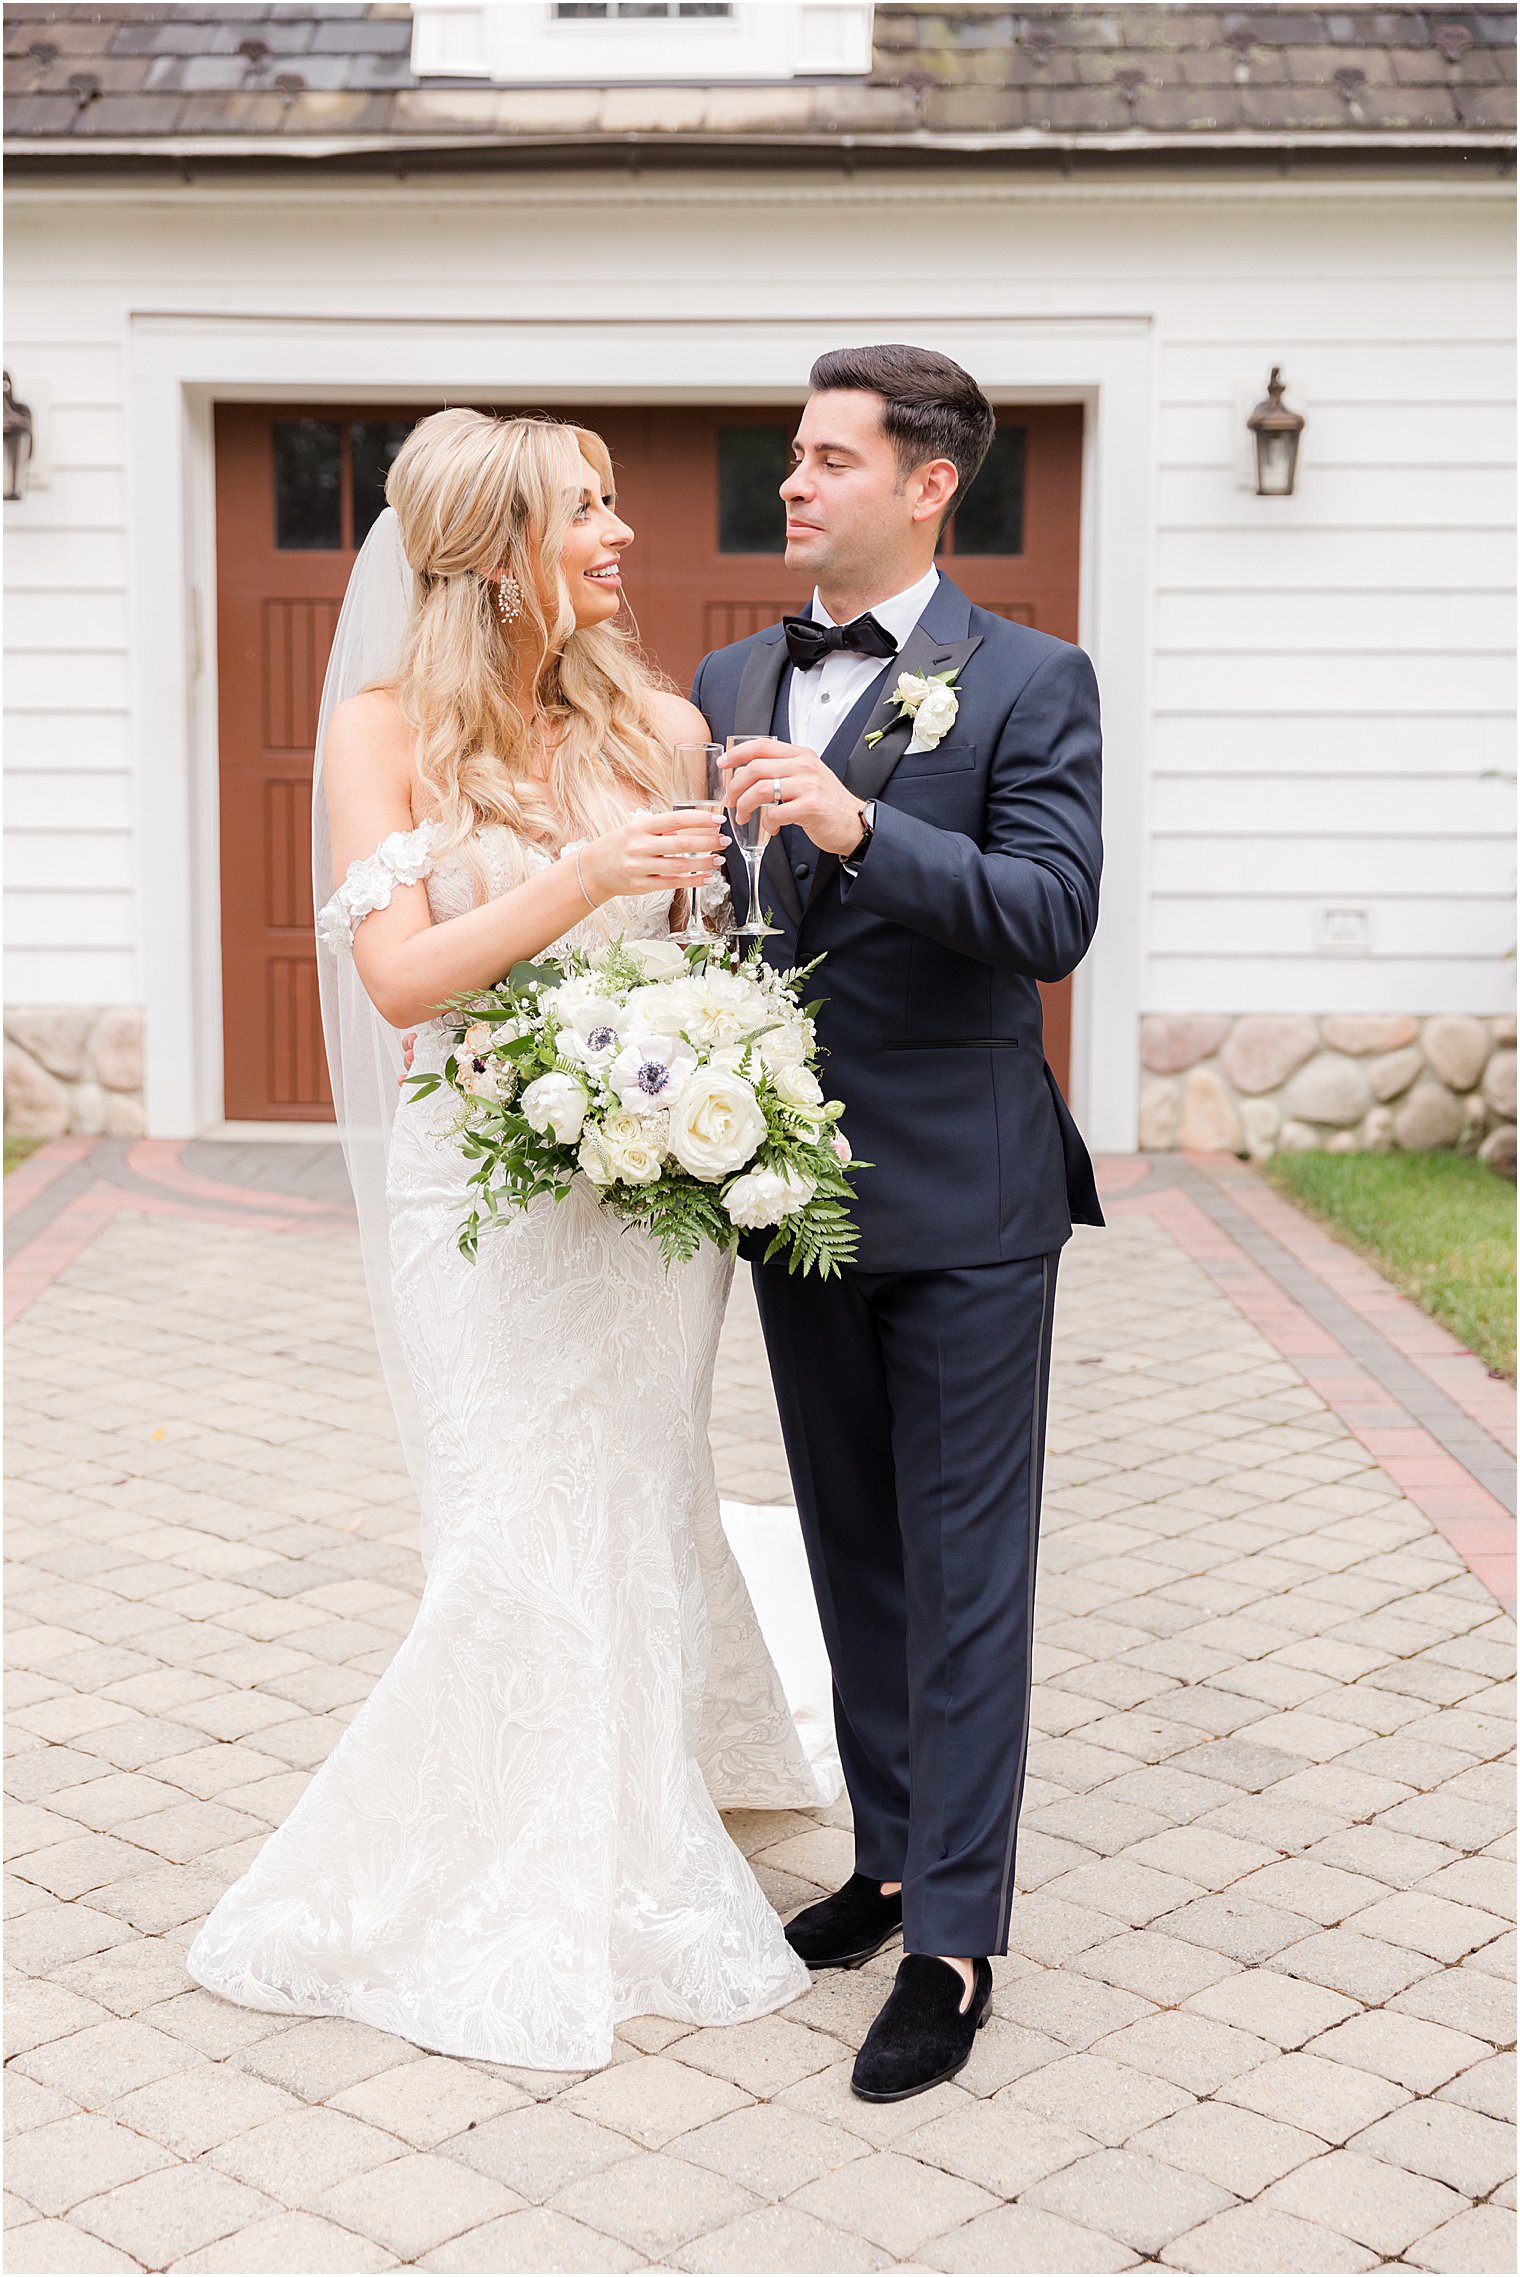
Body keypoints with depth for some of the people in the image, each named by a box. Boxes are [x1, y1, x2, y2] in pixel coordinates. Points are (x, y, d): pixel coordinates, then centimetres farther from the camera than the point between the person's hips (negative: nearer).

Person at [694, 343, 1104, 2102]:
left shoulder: (1029, 685, -6)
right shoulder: (728, 688, 9)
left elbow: (1055, 915, -17)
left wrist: (857, 825, -28)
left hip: (963, 1203, -5)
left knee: (962, 1572, 1)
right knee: (854, 1555, 16)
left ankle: (955, 1936, 10)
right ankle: (890, 1856, 31)